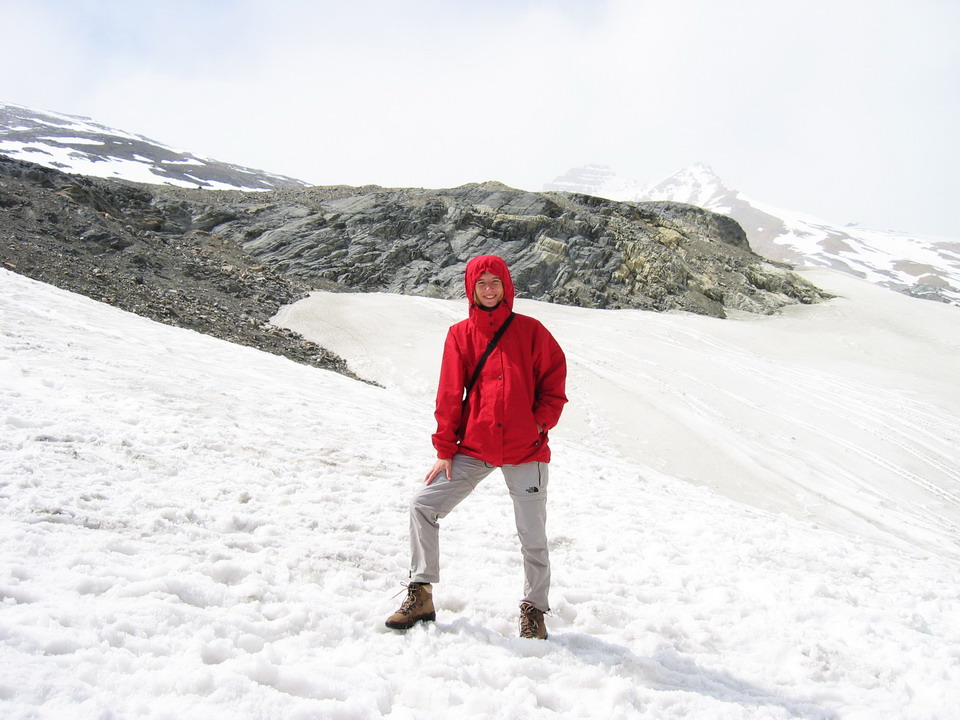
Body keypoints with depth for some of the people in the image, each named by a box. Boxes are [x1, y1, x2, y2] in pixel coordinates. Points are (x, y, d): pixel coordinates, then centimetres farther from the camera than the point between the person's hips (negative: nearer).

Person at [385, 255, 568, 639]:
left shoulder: (530, 330, 2)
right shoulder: (461, 334, 4)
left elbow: (554, 381, 4)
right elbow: (449, 395, 2)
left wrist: (540, 423, -9)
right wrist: (445, 450, -2)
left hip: (526, 450, -1)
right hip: (474, 449, 2)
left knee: (532, 536, 5)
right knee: (423, 505, -4)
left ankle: (534, 608, 25)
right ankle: (421, 594, 11)